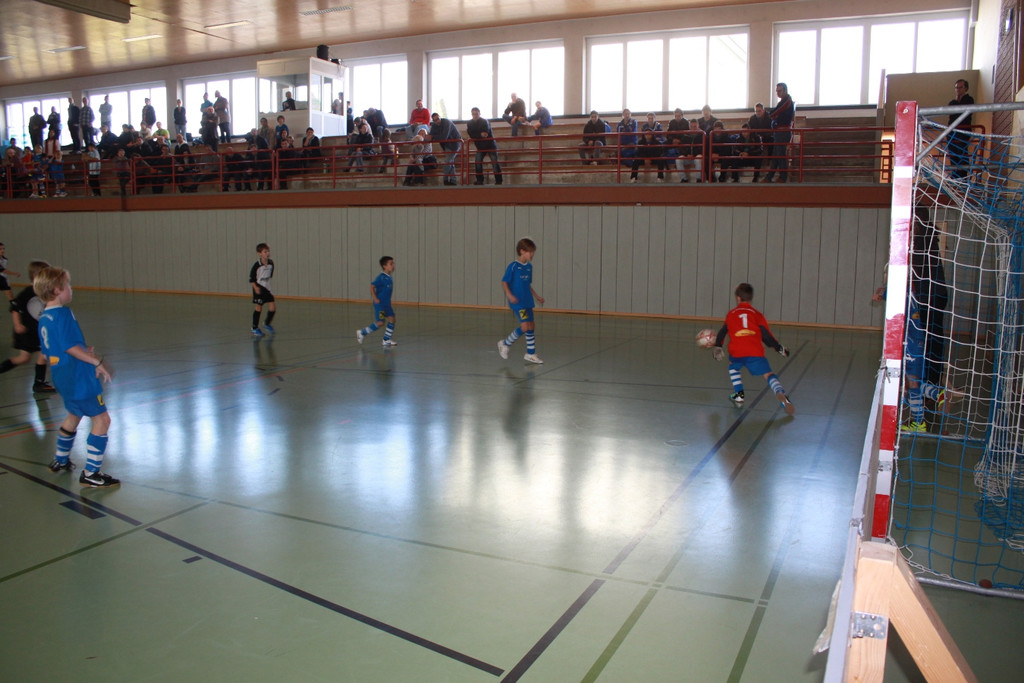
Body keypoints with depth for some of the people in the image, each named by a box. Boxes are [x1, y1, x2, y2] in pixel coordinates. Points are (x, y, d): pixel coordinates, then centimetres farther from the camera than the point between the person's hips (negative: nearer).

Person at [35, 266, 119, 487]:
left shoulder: (43, 318, 12)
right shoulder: (63, 314, -17)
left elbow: (57, 348, 17)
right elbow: (71, 346, -24)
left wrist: (85, 353, 17)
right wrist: (97, 361, -19)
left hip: (63, 379, 10)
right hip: (79, 378, -10)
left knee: (74, 415, 29)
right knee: (101, 419, -5)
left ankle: (60, 461, 44)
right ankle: (91, 473, -4)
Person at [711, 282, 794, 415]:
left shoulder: (731, 314, 21)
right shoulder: (757, 314, 17)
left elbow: (723, 332, 27)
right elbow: (766, 335, 8)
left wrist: (717, 347, 41)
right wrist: (779, 348, 19)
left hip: (736, 352, 1)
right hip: (755, 352, -1)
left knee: (733, 367, 31)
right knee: (768, 375, -2)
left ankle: (738, 396, 21)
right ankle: (781, 394, -31)